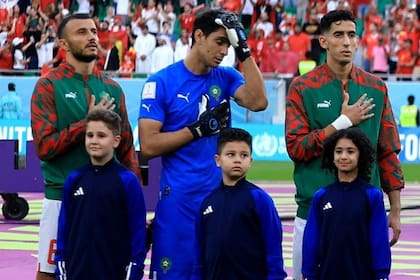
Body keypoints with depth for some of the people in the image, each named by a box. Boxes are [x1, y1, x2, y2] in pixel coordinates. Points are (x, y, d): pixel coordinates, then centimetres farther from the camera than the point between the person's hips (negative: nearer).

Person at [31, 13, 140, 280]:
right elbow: (44, 147, -12)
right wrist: (86, 123, -15)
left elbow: (126, 148, 12)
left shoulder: (112, 88, 9)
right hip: (62, 197, -4)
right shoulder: (49, 86, -4)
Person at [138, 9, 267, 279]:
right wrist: (198, 129, -13)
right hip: (179, 199, -4)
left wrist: (243, 49, -13)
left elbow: (258, 102, -13)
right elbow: (148, 145, -10)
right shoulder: (161, 82, -5)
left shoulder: (226, 77, 7)